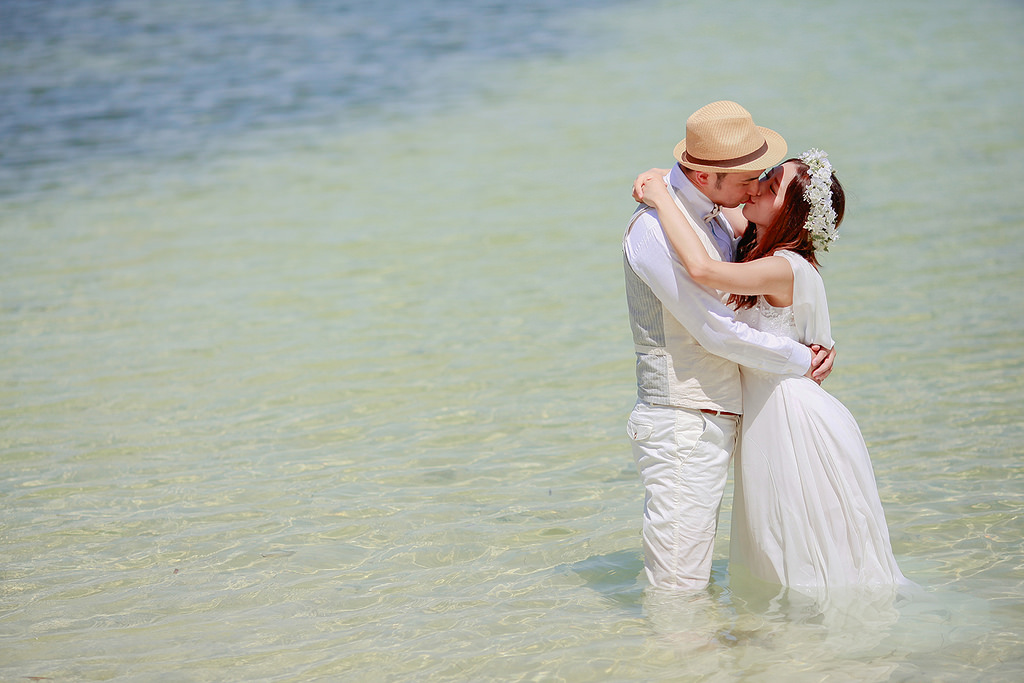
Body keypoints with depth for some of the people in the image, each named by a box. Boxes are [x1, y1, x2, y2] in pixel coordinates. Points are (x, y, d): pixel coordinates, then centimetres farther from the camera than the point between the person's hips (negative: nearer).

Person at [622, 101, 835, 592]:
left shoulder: (712, 218, 11)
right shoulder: (655, 228, -19)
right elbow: (718, 333, -20)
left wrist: (816, 346, 10)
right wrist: (802, 360, -7)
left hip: (714, 421, 10)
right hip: (682, 426, -10)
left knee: (694, 578, 17)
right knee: (679, 588, -7)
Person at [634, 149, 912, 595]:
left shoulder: (786, 269, -23)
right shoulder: (758, 247, 4)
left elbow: (701, 269, -37)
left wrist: (661, 198, -26)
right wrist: (662, 179, -1)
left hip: (797, 421, -10)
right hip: (768, 419, 10)